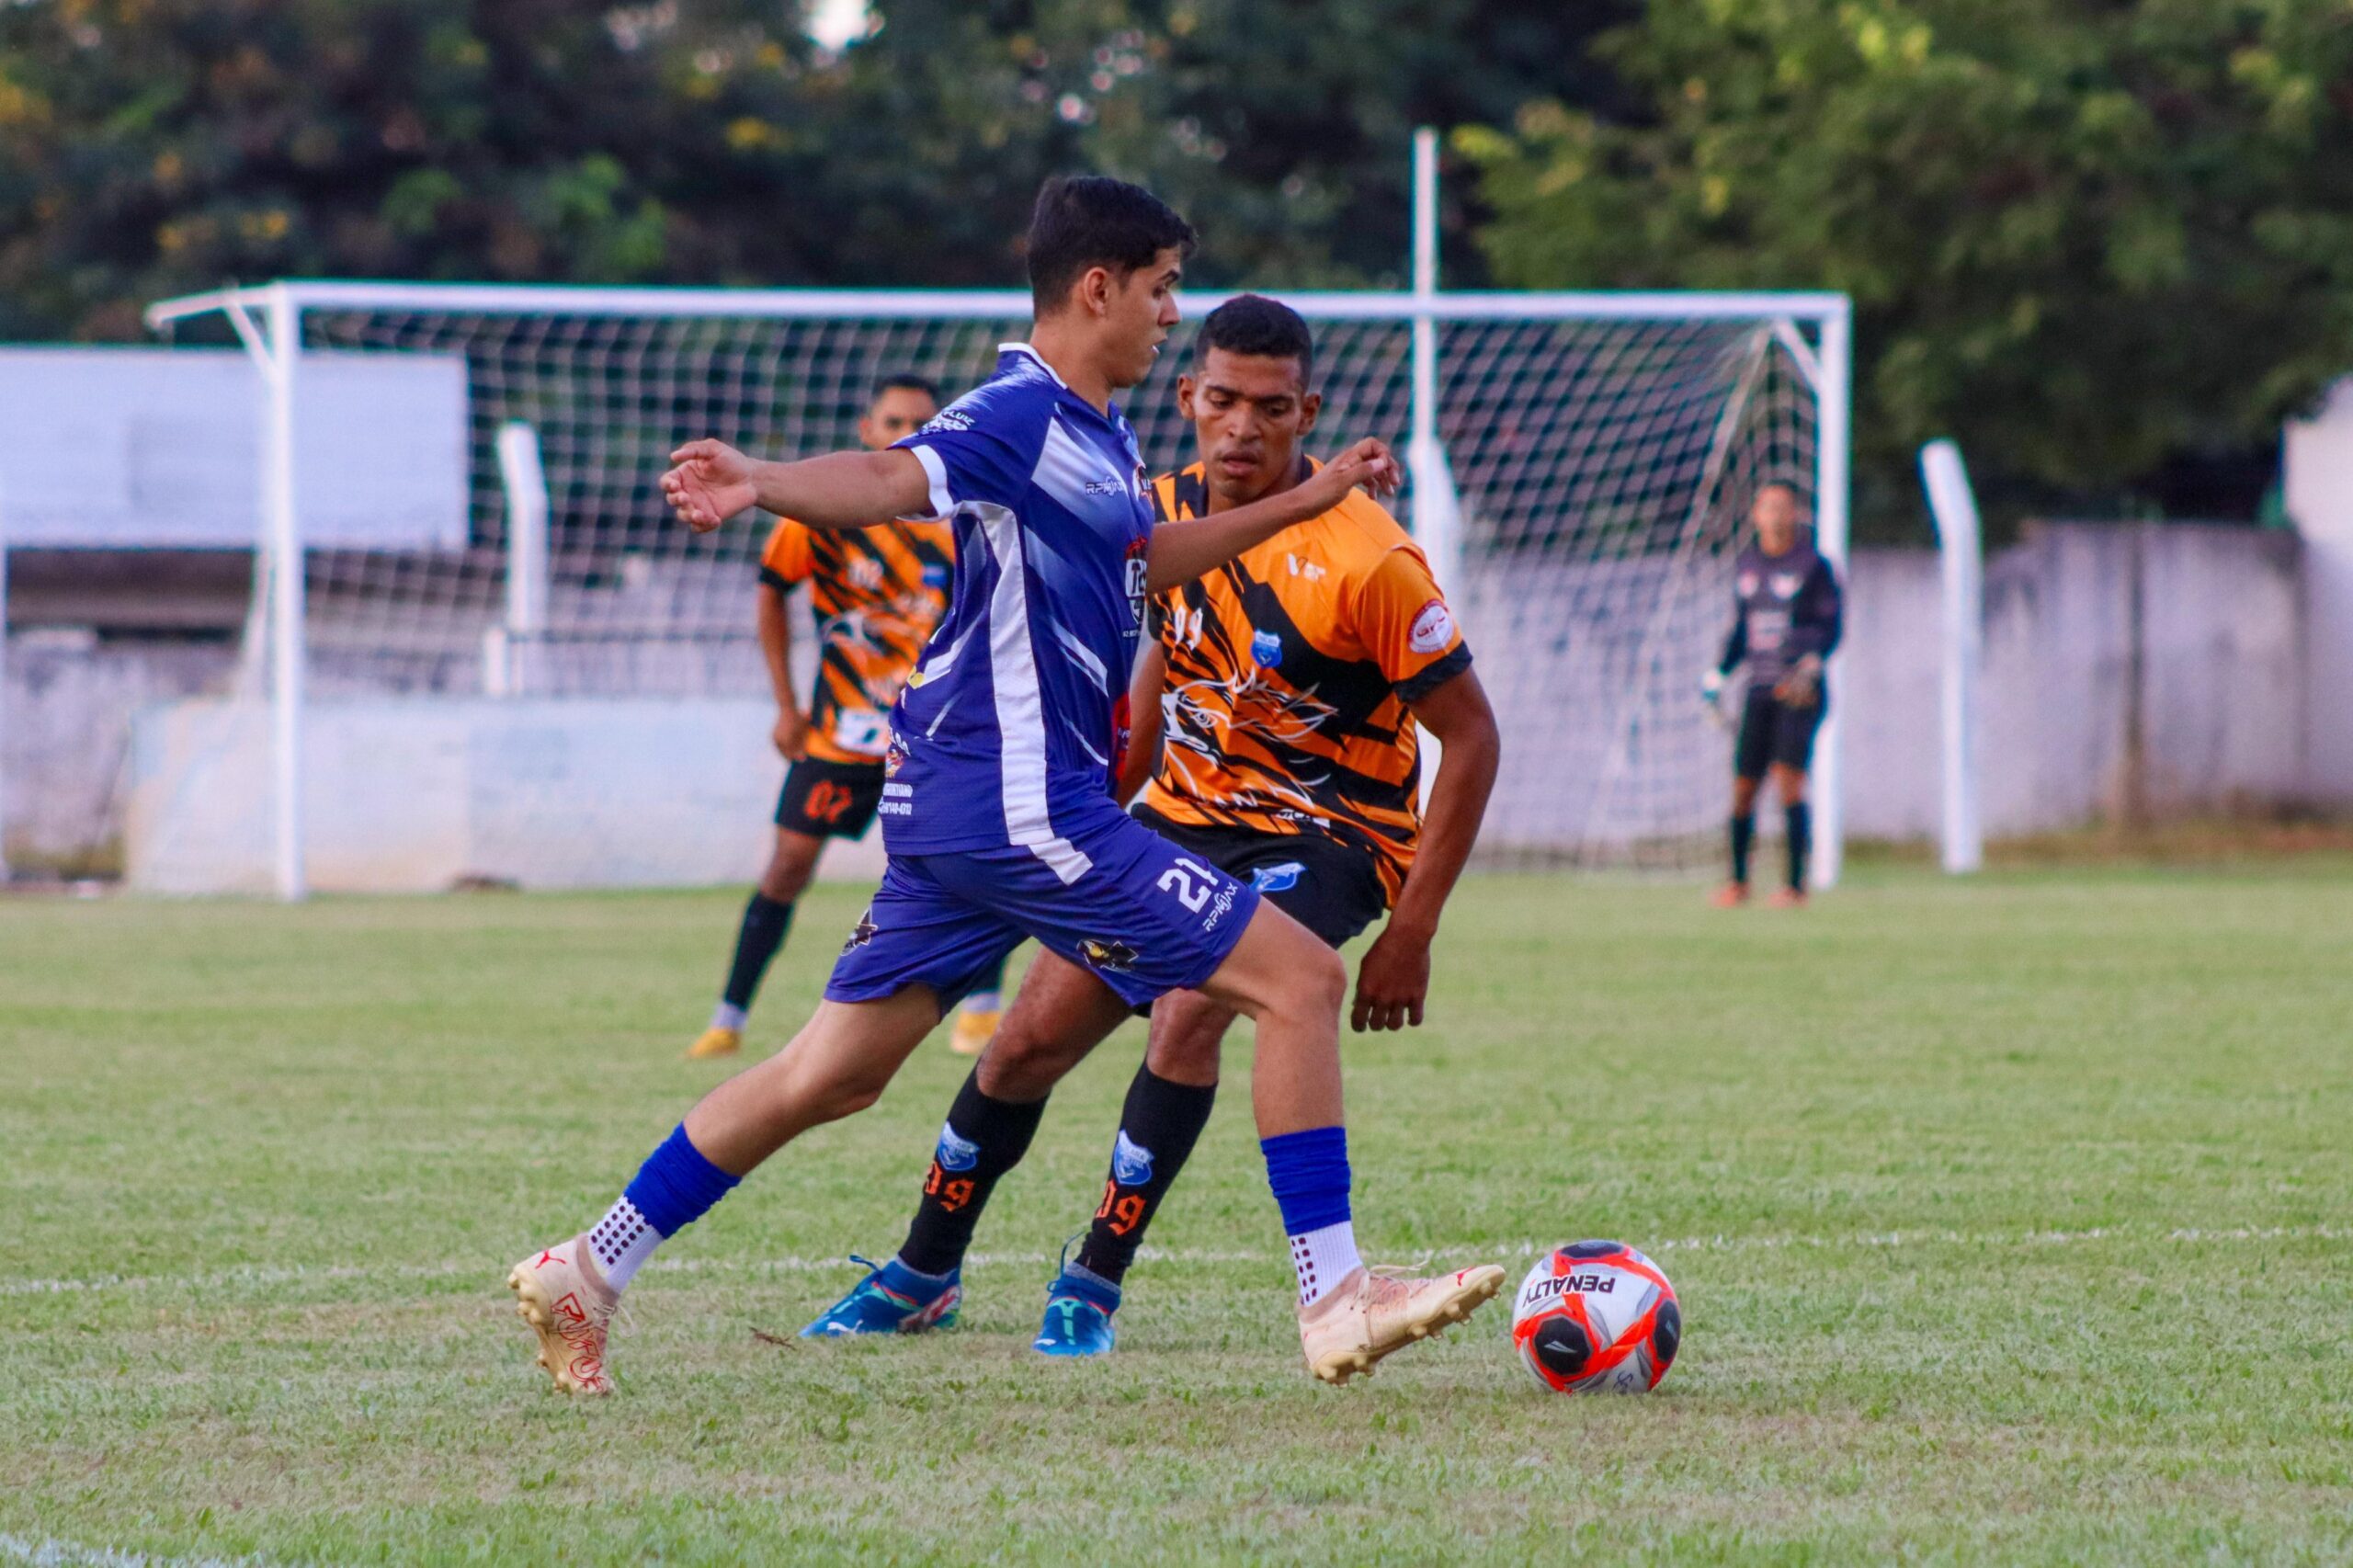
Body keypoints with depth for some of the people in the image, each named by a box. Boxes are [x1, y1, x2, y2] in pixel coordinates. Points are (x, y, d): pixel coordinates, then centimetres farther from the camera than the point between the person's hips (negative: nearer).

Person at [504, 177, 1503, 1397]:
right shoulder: (1020, 417, -14)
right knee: (1299, 978, -8)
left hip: (954, 796, 10)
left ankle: (586, 1273, 15)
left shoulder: (1097, 434, 17)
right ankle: (1335, 1304, -6)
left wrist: (1304, 503, 36)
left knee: (836, 1071, 13)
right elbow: (891, 478, -32)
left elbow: (1146, 560, 35)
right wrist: (766, 486, -52)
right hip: (1020, 802, -10)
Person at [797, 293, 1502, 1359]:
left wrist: (1409, 937, -18)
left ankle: (1093, 1287, -15)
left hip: (1327, 835, -6)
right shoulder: (1165, 515, -4)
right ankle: (922, 1278, 21)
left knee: (1190, 1009, -30)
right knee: (1033, 1035, 0)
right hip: (1186, 814, 6)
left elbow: (1471, 736, -16)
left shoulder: (1365, 564, -23)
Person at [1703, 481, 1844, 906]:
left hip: (1800, 690, -5)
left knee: (1788, 775, -18)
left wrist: (1812, 664, -20)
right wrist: (1719, 672, 14)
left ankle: (1796, 884, -13)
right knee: (1743, 786, 3)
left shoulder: (1812, 566, -1)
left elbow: (1830, 627, -3)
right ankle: (1738, 880, 21)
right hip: (1760, 689, 5)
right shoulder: (1746, 565, 14)